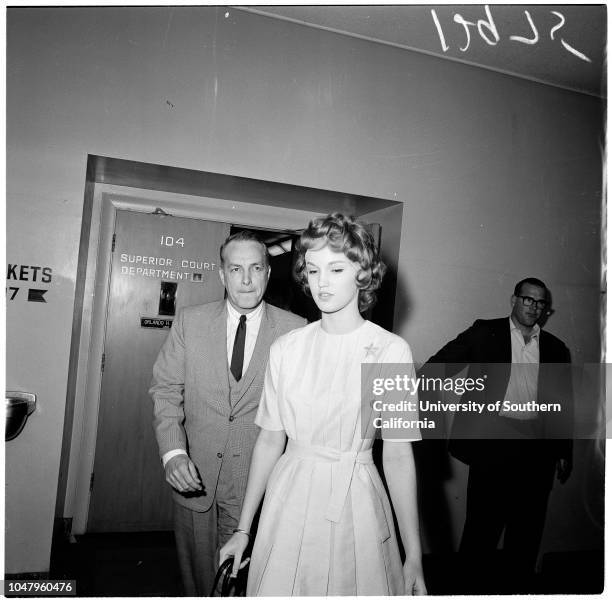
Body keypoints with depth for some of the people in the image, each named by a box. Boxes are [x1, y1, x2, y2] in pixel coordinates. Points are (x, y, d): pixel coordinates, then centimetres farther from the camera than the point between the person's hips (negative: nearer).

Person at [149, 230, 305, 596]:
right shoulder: (190, 322, -1)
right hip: (195, 477, 2)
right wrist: (173, 451, -13)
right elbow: (166, 389, 0)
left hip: (257, 483, -1)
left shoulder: (295, 330, -7)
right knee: (197, 575, 19)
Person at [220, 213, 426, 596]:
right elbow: (270, 439, 3)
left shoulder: (391, 350, -10)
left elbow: (398, 454, -8)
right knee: (278, 589, 15)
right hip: (288, 504, 3)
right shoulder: (285, 349, -2)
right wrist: (244, 529, 7)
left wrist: (414, 557, -7)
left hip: (356, 507, -2)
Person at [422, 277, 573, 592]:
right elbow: (444, 361, -8)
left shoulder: (556, 348, 12)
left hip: (537, 447, 3)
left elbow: (564, 404, 15)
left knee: (527, 525, 11)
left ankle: (516, 587, 28)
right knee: (483, 519, 3)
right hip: (493, 438, -3)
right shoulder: (484, 332, 3)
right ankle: (468, 583, 22)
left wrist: (565, 453, 14)